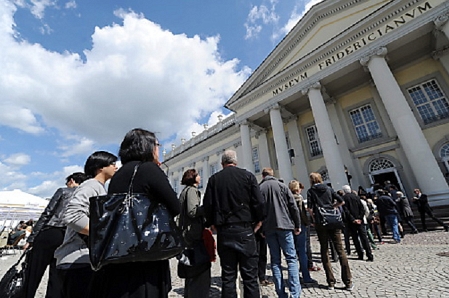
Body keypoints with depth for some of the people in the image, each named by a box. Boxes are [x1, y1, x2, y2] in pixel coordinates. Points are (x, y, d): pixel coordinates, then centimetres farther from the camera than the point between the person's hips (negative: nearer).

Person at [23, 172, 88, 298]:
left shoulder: (63, 191, 2)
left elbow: (46, 214, -4)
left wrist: (31, 239, 0)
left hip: (49, 234, -3)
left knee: (32, 278, 7)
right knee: (57, 281, 10)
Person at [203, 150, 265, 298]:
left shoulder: (214, 179, 3)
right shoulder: (247, 175, -2)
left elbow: (207, 205, 1)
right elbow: (259, 202, -7)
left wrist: (213, 223, 14)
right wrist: (258, 221, 8)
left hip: (224, 231, 2)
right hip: (245, 229, -1)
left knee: (228, 276, 12)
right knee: (250, 276, 8)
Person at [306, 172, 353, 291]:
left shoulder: (310, 191, 0)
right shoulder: (328, 188, 9)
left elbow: (310, 208, -10)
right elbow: (341, 201, 4)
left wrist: (313, 218, 5)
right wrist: (332, 207, 14)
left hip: (320, 223, -2)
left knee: (324, 251, 8)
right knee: (340, 250, 7)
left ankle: (331, 282, 12)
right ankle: (348, 282, 9)